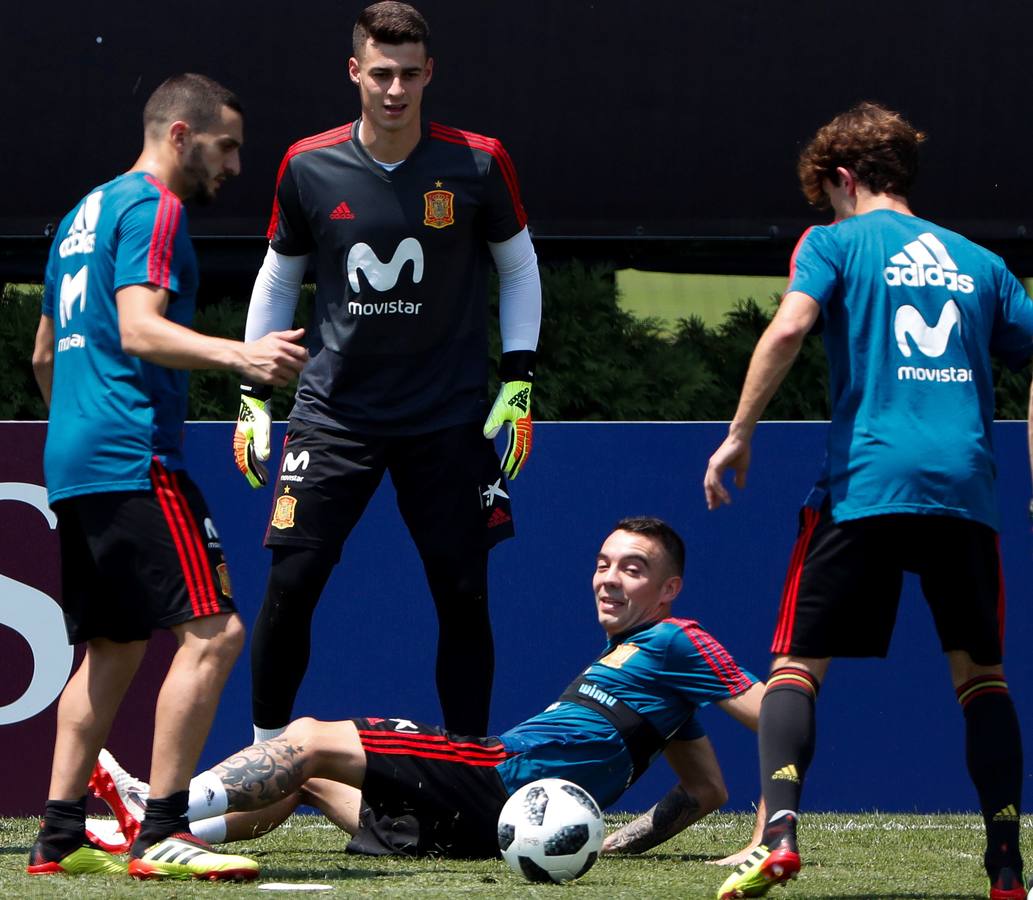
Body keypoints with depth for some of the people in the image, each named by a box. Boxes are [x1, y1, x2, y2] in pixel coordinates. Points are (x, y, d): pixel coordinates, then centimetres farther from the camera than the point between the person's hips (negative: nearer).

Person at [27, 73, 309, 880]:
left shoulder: (86, 212, 23)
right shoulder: (152, 208, -6)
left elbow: (44, 355, 30)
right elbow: (139, 329, -21)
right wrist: (238, 356, -34)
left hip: (73, 465, 10)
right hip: (135, 458, -10)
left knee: (113, 647, 14)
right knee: (213, 631, -13)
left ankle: (59, 838, 10)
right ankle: (162, 835, -17)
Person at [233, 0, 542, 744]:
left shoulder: (476, 165, -6)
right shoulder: (309, 168, -2)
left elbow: (519, 269, 7)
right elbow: (278, 278, 11)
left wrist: (519, 384, -1)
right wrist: (253, 398, 9)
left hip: (448, 421, 0)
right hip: (335, 410, 1)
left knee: (463, 596, 0)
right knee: (291, 585, -6)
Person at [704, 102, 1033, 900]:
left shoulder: (836, 243, 7)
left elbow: (789, 328, -10)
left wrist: (739, 435, -5)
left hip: (864, 482, -3)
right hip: (966, 483, 3)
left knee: (798, 663, 3)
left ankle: (779, 830, -19)